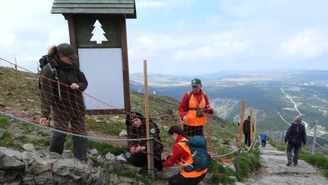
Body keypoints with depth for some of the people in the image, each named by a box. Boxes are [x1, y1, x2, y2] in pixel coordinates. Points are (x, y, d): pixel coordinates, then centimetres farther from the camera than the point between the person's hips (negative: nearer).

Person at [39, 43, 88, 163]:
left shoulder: (73, 66, -2)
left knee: (80, 132, 6)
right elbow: (46, 95, -19)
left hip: (77, 106, 5)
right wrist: (45, 115, -23)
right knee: (60, 133, -1)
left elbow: (84, 82, 7)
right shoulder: (49, 70, -17)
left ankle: (81, 160, 17)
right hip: (61, 108, -5)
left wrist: (78, 86, -17)